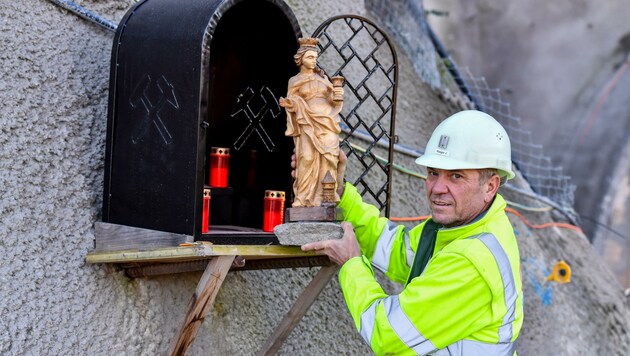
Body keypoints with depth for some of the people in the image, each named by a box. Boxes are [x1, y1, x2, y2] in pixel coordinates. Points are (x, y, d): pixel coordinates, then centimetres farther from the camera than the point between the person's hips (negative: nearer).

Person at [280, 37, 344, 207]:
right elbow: (293, 105, 4)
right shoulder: (294, 81, 9)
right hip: (308, 123, -3)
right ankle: (302, 198, -13)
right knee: (307, 158, -18)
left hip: (327, 122, 3)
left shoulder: (322, 77, 16)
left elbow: (333, 99, 13)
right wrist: (287, 104, -18)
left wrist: (338, 95, -8)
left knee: (328, 158, -10)